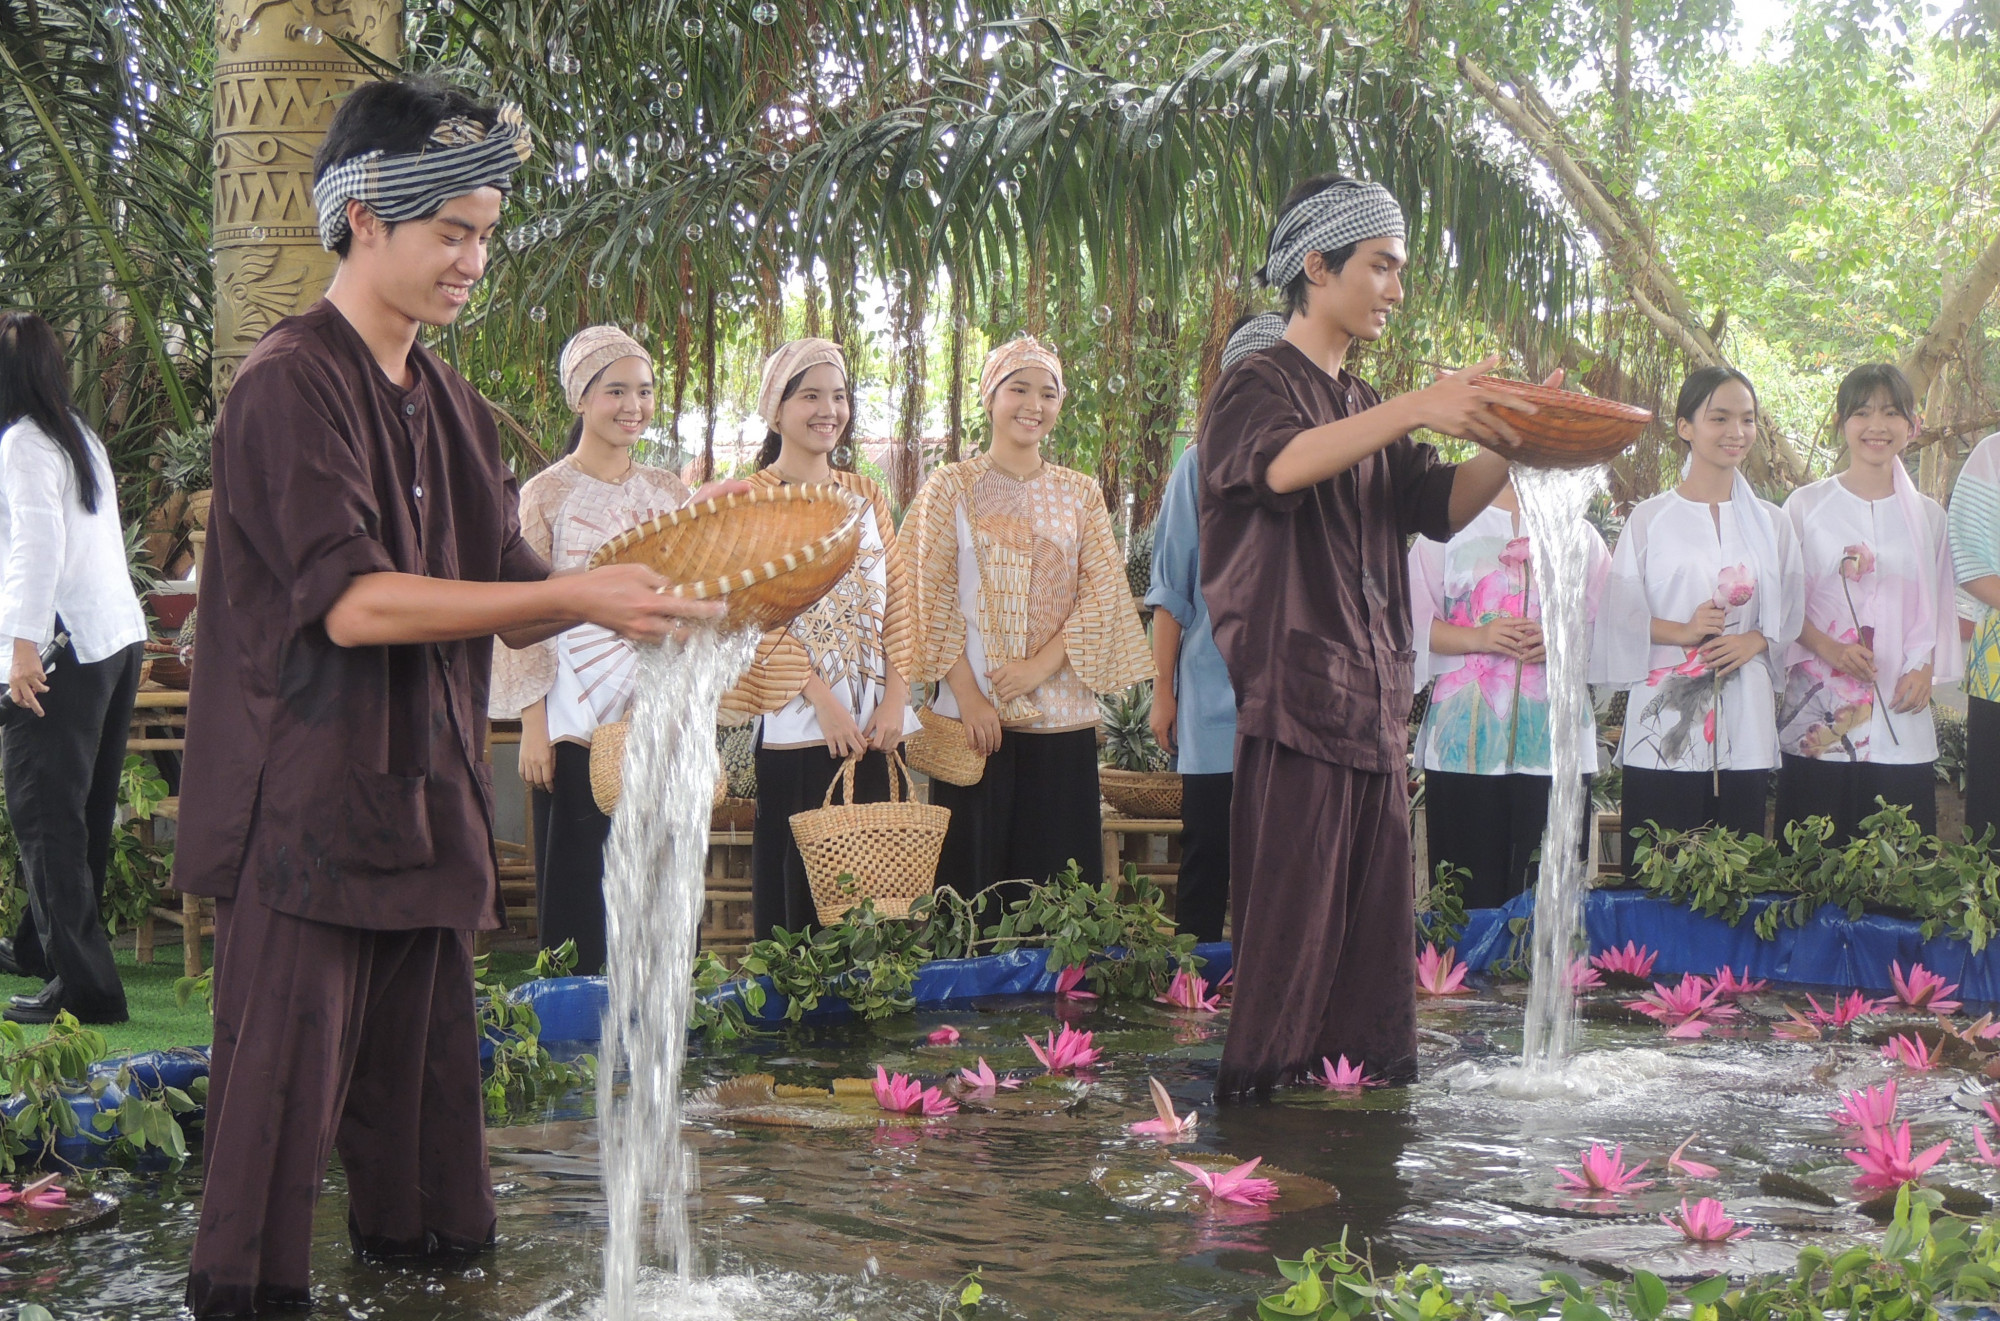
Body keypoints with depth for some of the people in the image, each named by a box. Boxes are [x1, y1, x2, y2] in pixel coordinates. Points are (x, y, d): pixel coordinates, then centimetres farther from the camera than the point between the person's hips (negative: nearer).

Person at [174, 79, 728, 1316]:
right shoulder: (293, 383, -10)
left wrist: (644, 581, -2)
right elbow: (353, 603, -21)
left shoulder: (455, 410, 15)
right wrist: (573, 596, -22)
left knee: (424, 1086, 11)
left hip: (423, 798, 8)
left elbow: (509, 609, 15)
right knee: (287, 1095, -4)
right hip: (308, 809, -7)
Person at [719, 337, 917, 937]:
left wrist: (894, 698, -3)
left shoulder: (865, 497, 15)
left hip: (869, 728, 5)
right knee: (794, 884, -2)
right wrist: (821, 700, -16)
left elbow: (896, 599, 10)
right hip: (793, 728, -5)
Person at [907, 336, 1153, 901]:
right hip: (974, 715, -2)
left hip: (1063, 718, 2)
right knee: (971, 878, -1)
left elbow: (1102, 594, 3)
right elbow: (930, 595, -2)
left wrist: (1043, 664, -12)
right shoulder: (951, 488, 4)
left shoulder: (1080, 495, 12)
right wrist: (967, 694, -12)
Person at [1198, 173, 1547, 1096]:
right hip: (1297, 706, -8)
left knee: (1375, 941, 4)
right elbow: (1280, 465, -25)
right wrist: (1417, 410, -33)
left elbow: (1441, 507, 15)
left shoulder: (1363, 407, 24)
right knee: (1289, 937, -10)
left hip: (1375, 706, 8)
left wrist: (1514, 440, -2)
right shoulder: (1259, 386, -2)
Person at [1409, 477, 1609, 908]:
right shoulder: (1449, 528, 11)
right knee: (1470, 892, -5)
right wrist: (1478, 637, -12)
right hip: (1466, 740, -1)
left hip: (1555, 740, 2)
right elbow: (1416, 620, 5)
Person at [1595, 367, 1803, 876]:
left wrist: (1755, 640, -7)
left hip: (1743, 726, 3)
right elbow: (1619, 612, 0)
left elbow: (1791, 615, 12)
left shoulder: (1769, 523, 12)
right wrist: (1681, 633, -14)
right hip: (1665, 719, -3)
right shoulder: (1650, 518, 3)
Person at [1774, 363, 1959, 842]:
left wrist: (1925, 671, -2)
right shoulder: (1807, 505, 4)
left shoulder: (1927, 515, 11)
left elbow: (1941, 611, 15)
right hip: (1819, 715, -2)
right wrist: (1828, 647, -13)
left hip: (1900, 717, 2)